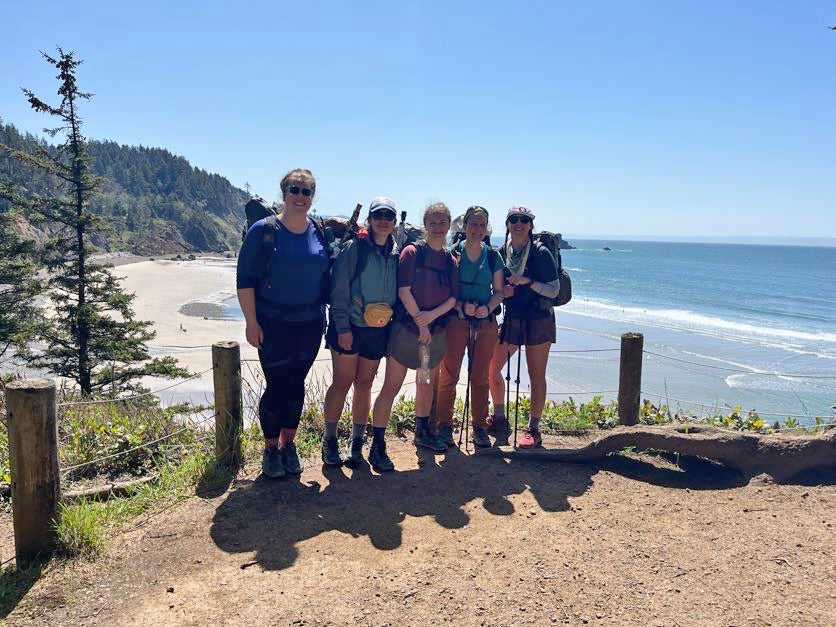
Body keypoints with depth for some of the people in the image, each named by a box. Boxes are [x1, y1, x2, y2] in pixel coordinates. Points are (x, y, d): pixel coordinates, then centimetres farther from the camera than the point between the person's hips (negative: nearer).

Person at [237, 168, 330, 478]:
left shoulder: (320, 232, 5)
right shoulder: (264, 230, -7)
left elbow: (327, 275, 12)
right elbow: (245, 278, -8)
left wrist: (328, 314, 8)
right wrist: (251, 322, -12)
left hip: (310, 324, 4)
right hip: (273, 325, -3)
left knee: (296, 385, 12)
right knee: (277, 386, -1)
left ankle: (288, 444, 28)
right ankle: (270, 449, 18)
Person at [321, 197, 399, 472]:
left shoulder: (395, 254, 9)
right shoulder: (353, 248, -6)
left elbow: (396, 292, 14)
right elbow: (339, 290, -10)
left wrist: (394, 324, 8)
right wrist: (342, 327, -15)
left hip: (378, 329, 5)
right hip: (349, 327, -4)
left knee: (364, 384, 10)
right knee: (342, 383, 0)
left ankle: (356, 443, 20)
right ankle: (329, 441, 14)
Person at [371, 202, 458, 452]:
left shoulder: (450, 261, 9)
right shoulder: (412, 252, -6)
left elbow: (453, 298, 5)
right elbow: (404, 291, -12)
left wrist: (433, 314, -12)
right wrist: (421, 322, -13)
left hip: (436, 331, 6)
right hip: (406, 328, -6)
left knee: (427, 384, 17)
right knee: (391, 387, -6)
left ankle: (423, 432, 34)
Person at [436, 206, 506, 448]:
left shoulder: (493, 256, 8)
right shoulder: (453, 253, 0)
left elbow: (499, 291, 11)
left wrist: (488, 307, -8)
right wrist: (461, 305, -16)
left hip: (486, 322, 3)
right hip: (456, 319, -2)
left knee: (480, 377, 8)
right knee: (449, 375, -2)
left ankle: (480, 426, 19)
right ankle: (445, 424, 11)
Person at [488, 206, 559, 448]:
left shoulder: (541, 253, -6)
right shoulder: (501, 253, 7)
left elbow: (554, 290, -9)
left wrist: (528, 282, -21)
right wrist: (502, 292, -6)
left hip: (538, 320, -5)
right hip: (510, 319, 5)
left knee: (536, 376, 2)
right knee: (491, 368, 3)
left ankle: (533, 430, 12)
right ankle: (500, 420, 20)